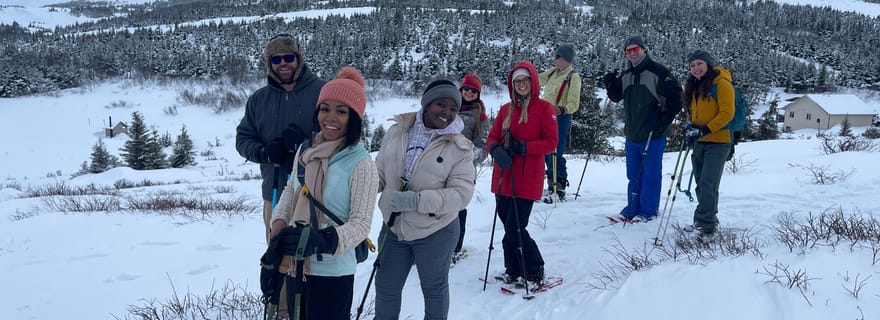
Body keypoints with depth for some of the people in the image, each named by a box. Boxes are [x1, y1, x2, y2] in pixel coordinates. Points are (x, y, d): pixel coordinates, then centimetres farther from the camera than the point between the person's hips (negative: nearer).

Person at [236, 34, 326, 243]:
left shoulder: (321, 91, -2)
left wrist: (305, 143, -19)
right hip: (275, 193, 4)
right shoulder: (258, 99, 12)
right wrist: (264, 153, -6)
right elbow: (243, 139, 15)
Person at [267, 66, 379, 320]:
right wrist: (279, 221, -1)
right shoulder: (305, 150, 2)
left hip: (332, 271, -6)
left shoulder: (361, 164, -17)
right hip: (296, 264, 6)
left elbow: (361, 223, -17)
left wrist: (325, 240, -32)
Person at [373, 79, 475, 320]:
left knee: (434, 288, 18)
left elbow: (462, 193, -18)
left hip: (435, 231, -3)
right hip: (394, 228, 3)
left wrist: (416, 200, -27)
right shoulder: (397, 132, -2)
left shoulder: (460, 148, -12)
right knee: (386, 288, 18)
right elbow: (380, 173, 7)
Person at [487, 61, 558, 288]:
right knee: (509, 227, 11)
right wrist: (496, 150, -11)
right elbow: (493, 137, 12)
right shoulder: (506, 109, 12)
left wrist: (523, 147, -18)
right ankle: (513, 271, 26)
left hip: (527, 180, -5)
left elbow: (551, 142, -8)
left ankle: (534, 273, 10)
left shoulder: (544, 108, -3)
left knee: (515, 229, -8)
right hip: (503, 177, 5)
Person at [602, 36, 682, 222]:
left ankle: (648, 210, 9)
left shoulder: (658, 72, -9)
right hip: (632, 134, 7)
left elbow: (675, 96, -10)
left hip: (653, 135, -7)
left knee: (650, 173, 0)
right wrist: (610, 84, -1)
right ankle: (633, 208, 23)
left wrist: (665, 119, -14)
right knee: (633, 174, 13)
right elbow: (616, 97, 18)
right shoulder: (626, 76, 12)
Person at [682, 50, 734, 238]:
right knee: (701, 184, 11)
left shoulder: (721, 84, -10)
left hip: (718, 141, -8)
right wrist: (691, 128, 6)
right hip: (699, 142, 8)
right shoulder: (694, 87, 14)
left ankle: (707, 225, -8)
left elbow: (727, 113, -16)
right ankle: (707, 219, 23)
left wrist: (705, 130, -20)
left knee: (707, 184, -13)